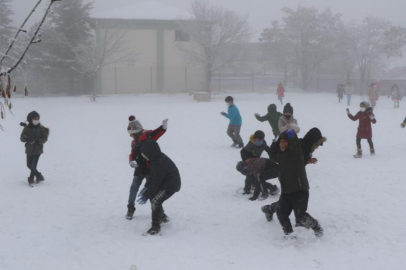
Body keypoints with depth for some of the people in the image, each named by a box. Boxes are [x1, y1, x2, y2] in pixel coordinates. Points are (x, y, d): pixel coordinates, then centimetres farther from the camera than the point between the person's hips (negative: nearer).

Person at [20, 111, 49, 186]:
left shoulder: (41, 129, -6)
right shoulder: (27, 128, -2)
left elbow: (45, 138, -5)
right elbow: (22, 138, -3)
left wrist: (38, 141, -23)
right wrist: (27, 139, -25)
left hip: (37, 150, -4)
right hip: (29, 149, 4)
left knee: (33, 165, -11)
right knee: (29, 165, 13)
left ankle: (31, 180, 6)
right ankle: (39, 176, 33)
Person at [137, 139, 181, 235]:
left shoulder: (159, 163, -31)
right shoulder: (157, 158, -1)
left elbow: (155, 182, -28)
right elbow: (153, 176, 13)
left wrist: (146, 196, -22)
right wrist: (146, 187, 7)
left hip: (171, 186, -10)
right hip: (165, 183, 10)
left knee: (155, 202, -19)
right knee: (152, 197, 18)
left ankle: (156, 226, -8)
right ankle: (162, 217, 38)